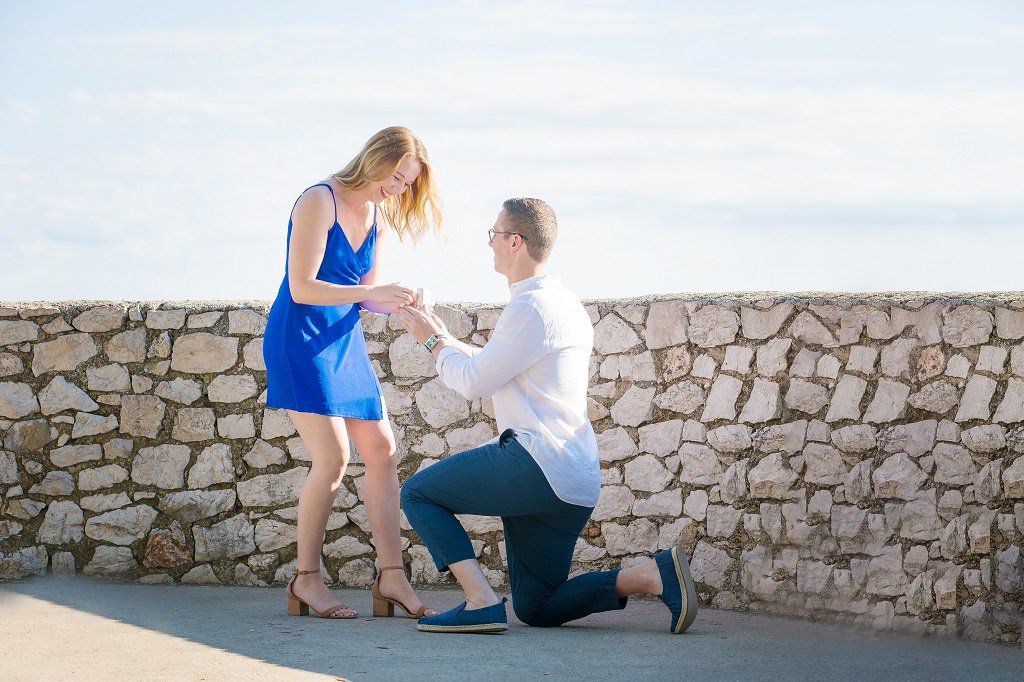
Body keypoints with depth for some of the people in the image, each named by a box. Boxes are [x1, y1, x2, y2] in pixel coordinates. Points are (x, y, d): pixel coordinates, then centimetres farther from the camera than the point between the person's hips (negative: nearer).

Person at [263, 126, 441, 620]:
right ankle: (306, 579, -2)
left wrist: (396, 303, -8)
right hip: (299, 341, -8)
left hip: (345, 342, 8)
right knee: (332, 457, -15)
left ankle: (391, 576, 3)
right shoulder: (320, 202, -14)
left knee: (382, 452, 0)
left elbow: (365, 294, 13)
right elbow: (302, 288, -20)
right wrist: (373, 293, -26)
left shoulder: (379, 217, 9)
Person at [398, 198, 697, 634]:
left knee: (417, 494, 1)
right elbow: (495, 372, 28)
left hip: (537, 465, -10)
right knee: (536, 609, 13)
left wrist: (433, 342, 8)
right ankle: (652, 574, -3)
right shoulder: (564, 303, 20)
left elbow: (474, 382, -8)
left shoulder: (531, 308, -12)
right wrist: (445, 339, 27)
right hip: (574, 484, 10)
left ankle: (481, 602, -13)